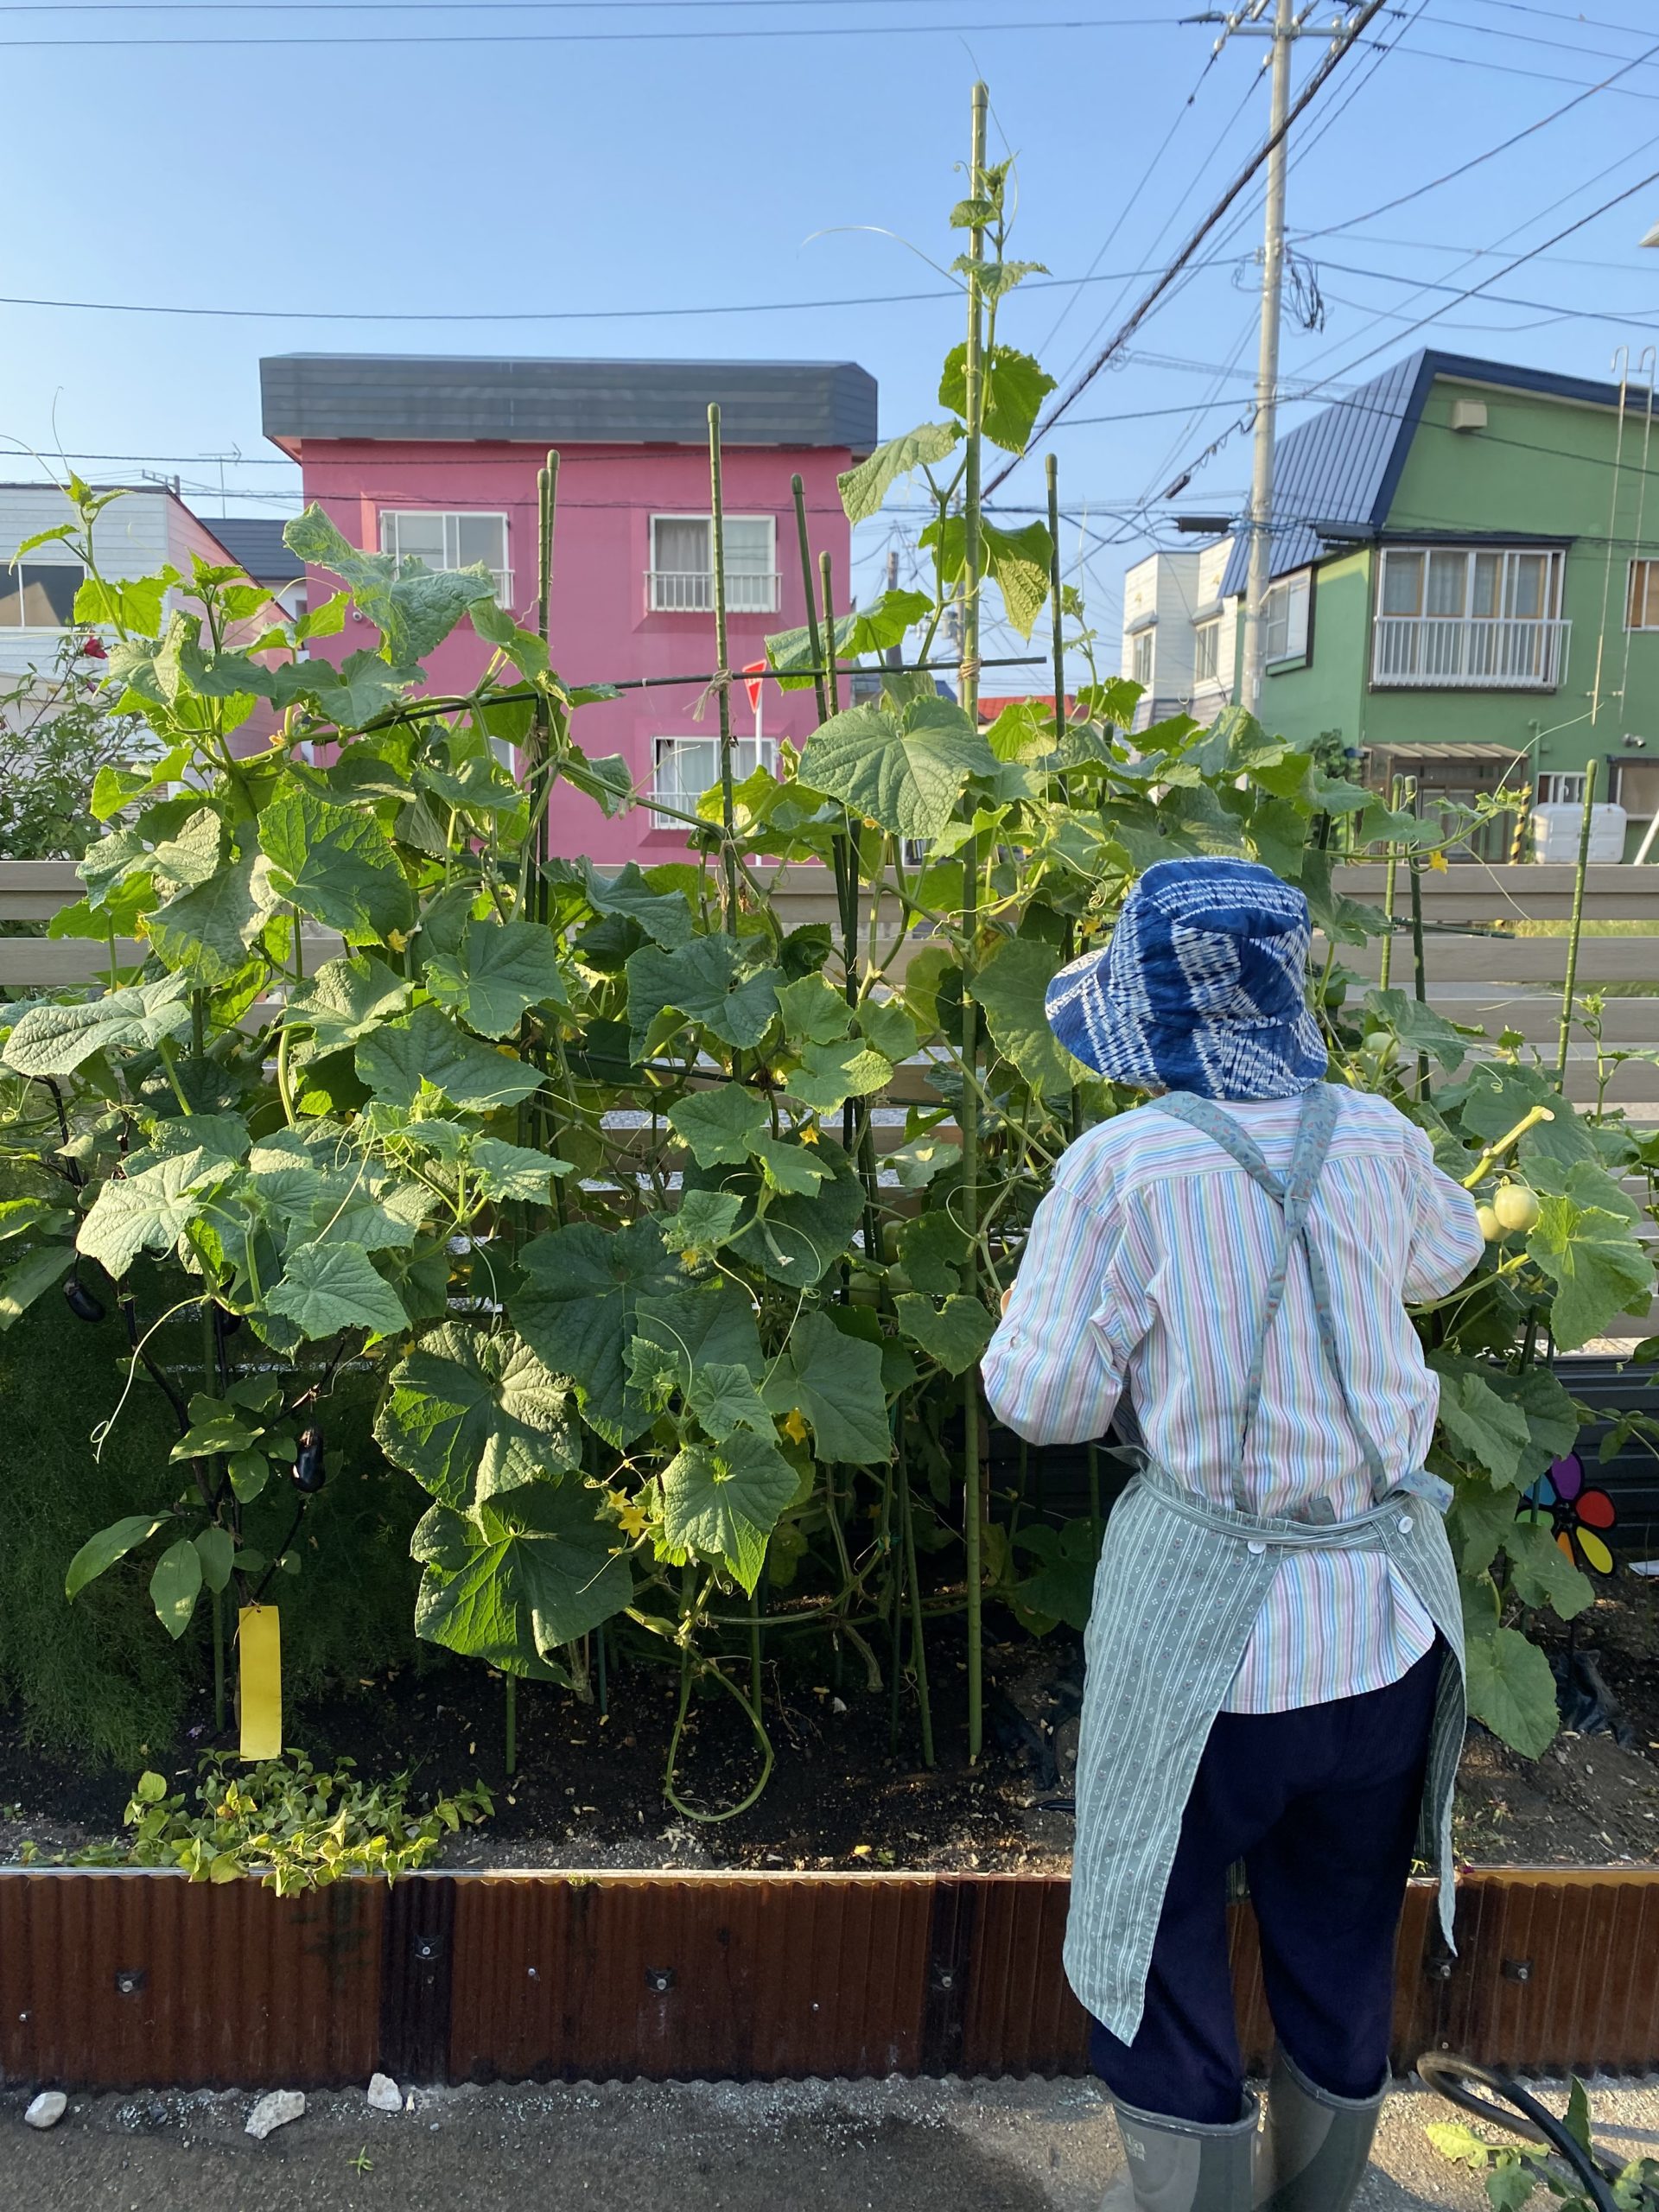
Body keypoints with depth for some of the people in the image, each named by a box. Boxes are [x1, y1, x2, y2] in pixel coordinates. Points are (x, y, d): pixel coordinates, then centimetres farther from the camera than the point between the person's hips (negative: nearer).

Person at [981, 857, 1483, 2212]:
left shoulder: (1124, 1168, -19)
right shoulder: (1379, 1142, -5)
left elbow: (1046, 1402, -13)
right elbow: (1447, 1257, 17)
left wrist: (1027, 1317, 7)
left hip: (1213, 1635, -5)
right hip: (1389, 1623, 5)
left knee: (1161, 1947, 18)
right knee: (1344, 1953, 24)